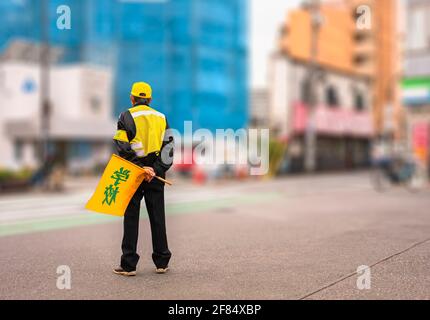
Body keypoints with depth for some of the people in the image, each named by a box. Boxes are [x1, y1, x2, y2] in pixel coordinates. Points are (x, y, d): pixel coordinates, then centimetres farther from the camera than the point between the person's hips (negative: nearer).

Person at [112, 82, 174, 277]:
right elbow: (168, 146, 2)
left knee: (131, 218, 3)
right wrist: (157, 170, -6)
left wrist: (140, 168, -14)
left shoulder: (127, 116, -2)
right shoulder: (161, 118, 11)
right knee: (157, 217, 11)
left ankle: (128, 265, 4)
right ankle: (162, 262, 16)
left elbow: (122, 146, -14)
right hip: (156, 174, 3)